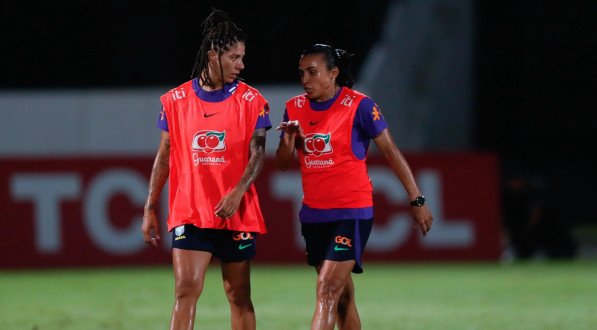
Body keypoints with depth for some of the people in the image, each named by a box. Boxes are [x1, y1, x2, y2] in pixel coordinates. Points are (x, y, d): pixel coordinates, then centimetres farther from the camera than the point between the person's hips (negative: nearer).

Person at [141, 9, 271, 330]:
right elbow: (164, 157, 10)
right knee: (185, 291, -11)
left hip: (236, 214, 0)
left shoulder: (251, 101, 2)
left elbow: (257, 154, -3)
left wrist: (237, 193, -20)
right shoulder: (175, 101, 4)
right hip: (189, 215, 0)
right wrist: (149, 209, 8)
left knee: (239, 297, 6)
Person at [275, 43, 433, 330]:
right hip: (313, 214, 6)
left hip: (352, 212, -6)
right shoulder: (295, 108, 6)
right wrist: (289, 140, -11)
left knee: (327, 290, -16)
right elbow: (283, 164, 11)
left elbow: (391, 152, -4)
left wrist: (417, 200, -4)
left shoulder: (359, 106, -9)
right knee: (342, 296, 12)